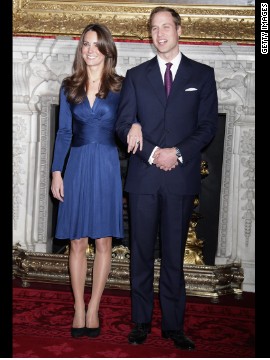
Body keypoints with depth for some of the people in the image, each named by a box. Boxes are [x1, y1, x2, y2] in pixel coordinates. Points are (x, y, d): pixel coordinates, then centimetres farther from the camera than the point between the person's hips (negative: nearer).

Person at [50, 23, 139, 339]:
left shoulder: (120, 87, 3)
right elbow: (64, 132, 7)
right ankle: (79, 309, 15)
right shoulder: (69, 87, 8)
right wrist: (57, 172, 2)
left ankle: (93, 309, 15)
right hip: (77, 167, 2)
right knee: (77, 242, 4)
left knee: (103, 242, 3)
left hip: (107, 168, -1)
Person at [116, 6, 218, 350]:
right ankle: (141, 322, 16)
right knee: (141, 254, 5)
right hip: (143, 177, 1)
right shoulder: (136, 75, 11)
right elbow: (123, 124, 4)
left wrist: (178, 153, -12)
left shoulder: (202, 74, 8)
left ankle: (173, 325, 14)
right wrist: (153, 153, -10)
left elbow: (208, 125, 2)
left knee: (174, 255, 5)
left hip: (181, 178, -1)